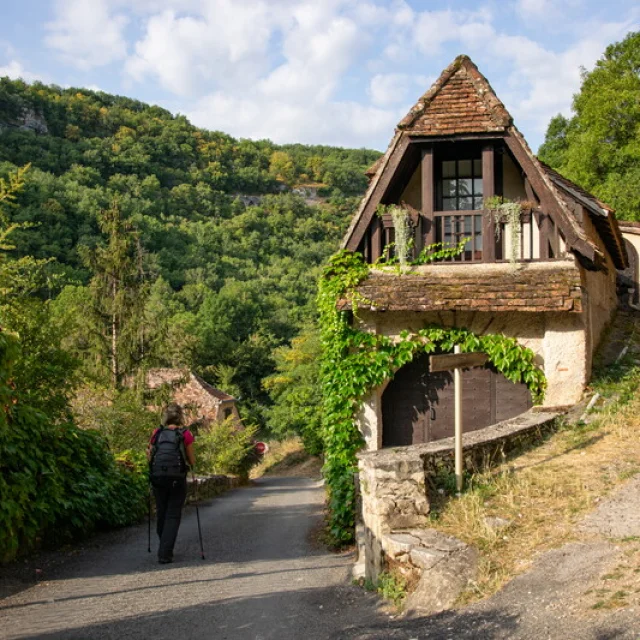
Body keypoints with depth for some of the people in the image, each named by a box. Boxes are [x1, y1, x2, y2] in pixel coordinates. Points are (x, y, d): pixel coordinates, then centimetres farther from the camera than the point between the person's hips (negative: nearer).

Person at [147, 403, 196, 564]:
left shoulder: (157, 433, 7)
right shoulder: (186, 434, 0)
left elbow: (149, 457, 9)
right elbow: (192, 461, 5)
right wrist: (191, 461, 25)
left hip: (157, 477, 3)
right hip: (177, 479, -3)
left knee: (161, 514, 17)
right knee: (173, 516, 3)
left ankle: (164, 549, 31)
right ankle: (165, 554, -6)